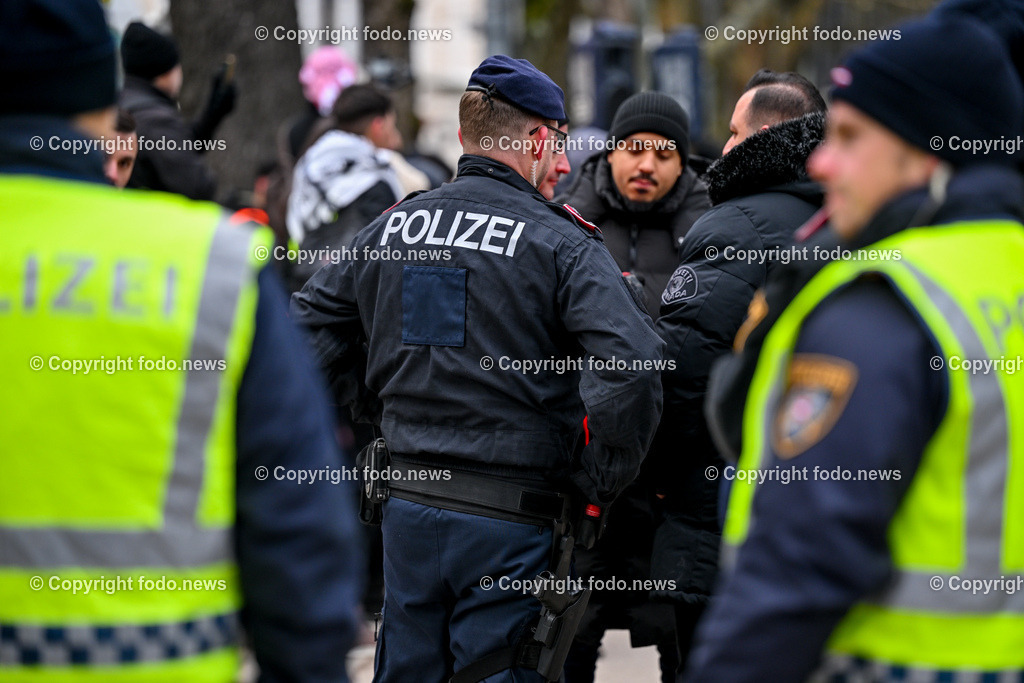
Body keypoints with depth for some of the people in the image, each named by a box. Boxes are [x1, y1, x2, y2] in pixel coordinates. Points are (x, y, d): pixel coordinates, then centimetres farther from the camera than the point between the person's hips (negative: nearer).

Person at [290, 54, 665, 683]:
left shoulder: (392, 227, 8)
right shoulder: (559, 243, -8)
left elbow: (309, 327, 14)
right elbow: (631, 367, -20)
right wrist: (599, 485, -8)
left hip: (408, 508, 5)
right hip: (511, 522, -5)